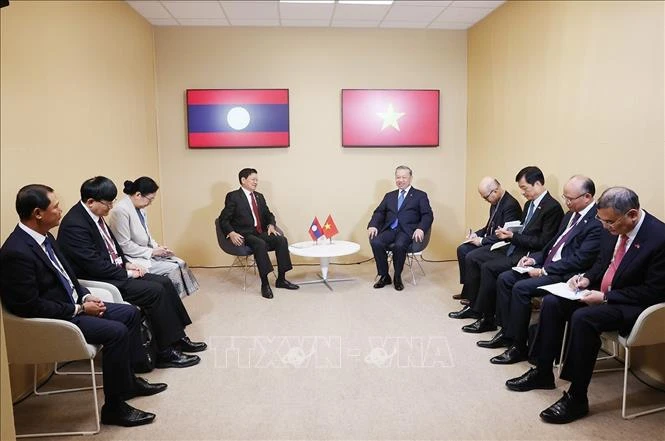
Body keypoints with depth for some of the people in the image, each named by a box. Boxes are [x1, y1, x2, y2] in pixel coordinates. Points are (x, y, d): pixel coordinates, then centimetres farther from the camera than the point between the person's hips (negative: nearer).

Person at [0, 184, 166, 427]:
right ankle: (114, 406, -7)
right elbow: (31, 306, -25)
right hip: (54, 319, -10)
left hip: (72, 305, 10)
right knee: (116, 332, -22)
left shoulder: (44, 237, 4)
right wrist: (79, 309, -18)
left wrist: (85, 297, 1)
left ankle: (128, 379, 21)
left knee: (130, 313, 7)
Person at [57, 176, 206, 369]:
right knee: (155, 291, -20)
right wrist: (126, 273, -14)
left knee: (165, 282, 0)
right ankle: (165, 352, -9)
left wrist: (127, 263, 3)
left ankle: (177, 337, 8)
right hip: (98, 281, -9)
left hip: (114, 270, 10)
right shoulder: (74, 224, -22)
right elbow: (94, 265, -24)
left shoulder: (95, 215, 6)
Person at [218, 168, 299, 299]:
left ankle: (281, 280, -11)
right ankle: (264, 284, -30)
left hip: (260, 232, 6)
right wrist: (231, 233, -22)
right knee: (260, 244, -36)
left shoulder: (259, 196, 18)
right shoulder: (233, 196, -2)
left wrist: (271, 225, 0)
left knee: (282, 240, -18)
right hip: (243, 235, -6)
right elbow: (223, 219, -5)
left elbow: (268, 214, 23)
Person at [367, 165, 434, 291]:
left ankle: (397, 277, -10)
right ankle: (384, 276, -8)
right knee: (375, 242, -27)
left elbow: (428, 215, 3)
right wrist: (373, 225, -6)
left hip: (407, 230, -3)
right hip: (389, 229, 4)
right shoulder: (389, 196, 25)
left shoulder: (420, 195, 13)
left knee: (399, 245, -35)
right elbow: (379, 212, 15)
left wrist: (420, 229, -17)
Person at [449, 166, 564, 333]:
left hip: (526, 255, -9)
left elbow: (543, 242, -18)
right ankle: (473, 306, 9)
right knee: (473, 258, 0)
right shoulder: (529, 204, 14)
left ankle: (487, 318, -11)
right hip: (513, 247, 10)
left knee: (488, 268, -25)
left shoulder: (553, 207, -14)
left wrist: (513, 236, -18)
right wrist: (508, 233, -1)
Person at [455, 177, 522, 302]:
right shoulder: (495, 203, 6)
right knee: (462, 249, 2)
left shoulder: (511, 205, -22)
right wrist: (476, 234, 2)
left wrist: (482, 241, -20)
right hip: (489, 241, 10)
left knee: (471, 256, -22)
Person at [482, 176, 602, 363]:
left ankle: (519, 346, -11)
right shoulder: (570, 215, 13)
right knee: (504, 279, -3)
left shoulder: (597, 222, -16)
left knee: (521, 288, -25)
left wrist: (543, 271, -18)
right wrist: (535, 258, 4)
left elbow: (579, 260, -21)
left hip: (565, 274, -9)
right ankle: (506, 332, 6)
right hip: (547, 265, 10)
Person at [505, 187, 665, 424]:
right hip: (601, 292, 8)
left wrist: (605, 297, -23)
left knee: (583, 317, -31)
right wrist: (587, 278, -4)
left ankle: (577, 398, -18)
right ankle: (542, 373, 5)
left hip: (636, 305, -8)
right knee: (551, 302, -8)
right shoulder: (612, 229, 0)